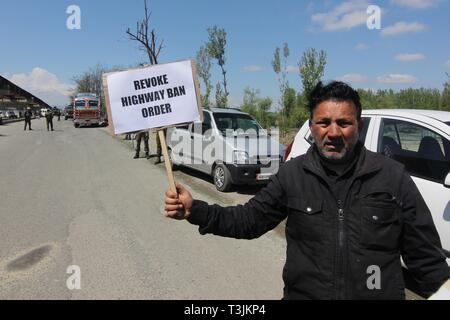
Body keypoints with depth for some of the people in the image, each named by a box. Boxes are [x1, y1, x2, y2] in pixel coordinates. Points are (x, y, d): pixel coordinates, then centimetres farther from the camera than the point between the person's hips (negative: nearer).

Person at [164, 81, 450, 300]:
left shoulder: (393, 176, -7)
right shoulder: (293, 174, -5)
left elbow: (425, 254, 0)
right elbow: (249, 220, -1)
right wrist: (195, 211, -12)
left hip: (381, 294, 0)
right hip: (302, 293, 1)